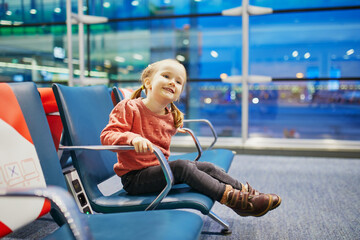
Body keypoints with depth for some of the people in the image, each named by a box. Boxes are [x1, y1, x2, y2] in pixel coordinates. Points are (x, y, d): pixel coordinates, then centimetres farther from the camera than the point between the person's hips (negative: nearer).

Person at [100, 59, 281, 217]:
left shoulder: (171, 117, 7)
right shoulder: (129, 108, -14)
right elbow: (107, 136, -25)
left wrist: (177, 129, 14)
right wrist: (133, 138, -41)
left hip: (158, 168, 8)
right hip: (134, 177, -7)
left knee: (207, 167, -3)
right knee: (182, 166, -28)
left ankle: (245, 191, 4)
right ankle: (231, 197, -22)